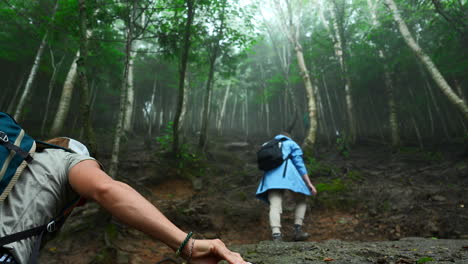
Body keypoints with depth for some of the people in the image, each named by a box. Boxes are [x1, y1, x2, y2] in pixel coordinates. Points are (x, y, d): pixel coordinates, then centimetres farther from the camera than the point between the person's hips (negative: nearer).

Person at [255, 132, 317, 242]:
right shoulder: (292, 144, 21)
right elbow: (299, 163, 6)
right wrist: (309, 183, 2)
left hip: (271, 175, 3)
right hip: (287, 173, -3)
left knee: (275, 206, -11)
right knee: (301, 200, 16)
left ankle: (276, 235, -32)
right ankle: (298, 230, 5)